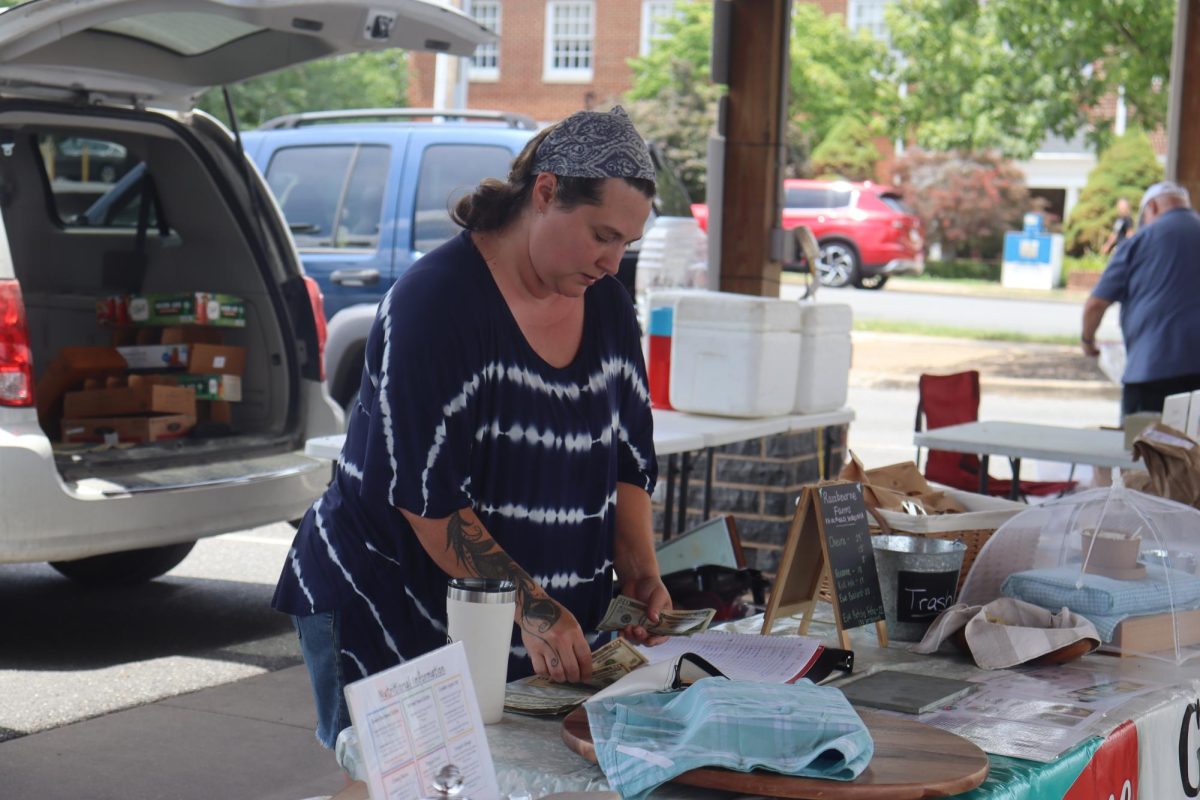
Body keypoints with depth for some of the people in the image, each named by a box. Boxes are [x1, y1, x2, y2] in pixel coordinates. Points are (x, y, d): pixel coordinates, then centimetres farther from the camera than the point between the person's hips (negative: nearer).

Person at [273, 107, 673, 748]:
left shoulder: (606, 305, 6)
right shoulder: (435, 301, -16)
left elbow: (628, 460, 13)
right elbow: (426, 494, -21)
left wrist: (638, 570, -3)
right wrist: (529, 605, -24)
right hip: (386, 618, -6)